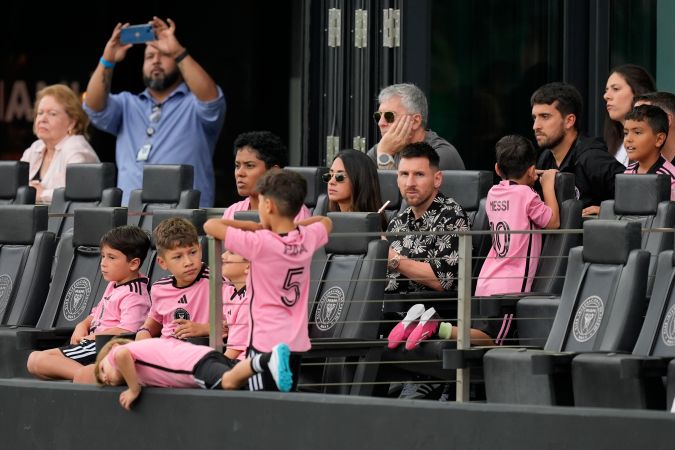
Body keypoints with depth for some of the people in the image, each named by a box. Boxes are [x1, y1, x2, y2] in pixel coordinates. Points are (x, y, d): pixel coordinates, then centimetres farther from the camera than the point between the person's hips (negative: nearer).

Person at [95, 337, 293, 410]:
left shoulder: (115, 353, 11)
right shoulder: (143, 349, 36)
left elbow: (123, 354, -14)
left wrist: (134, 390, -3)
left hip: (195, 364, -9)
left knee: (229, 382, -30)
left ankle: (265, 361, -45)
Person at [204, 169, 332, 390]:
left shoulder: (259, 243, -15)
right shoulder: (307, 239, 1)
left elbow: (210, 225, -9)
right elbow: (325, 222, 25)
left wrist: (255, 226, 1)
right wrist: (293, 225, 14)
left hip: (266, 342, -6)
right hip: (298, 343, 6)